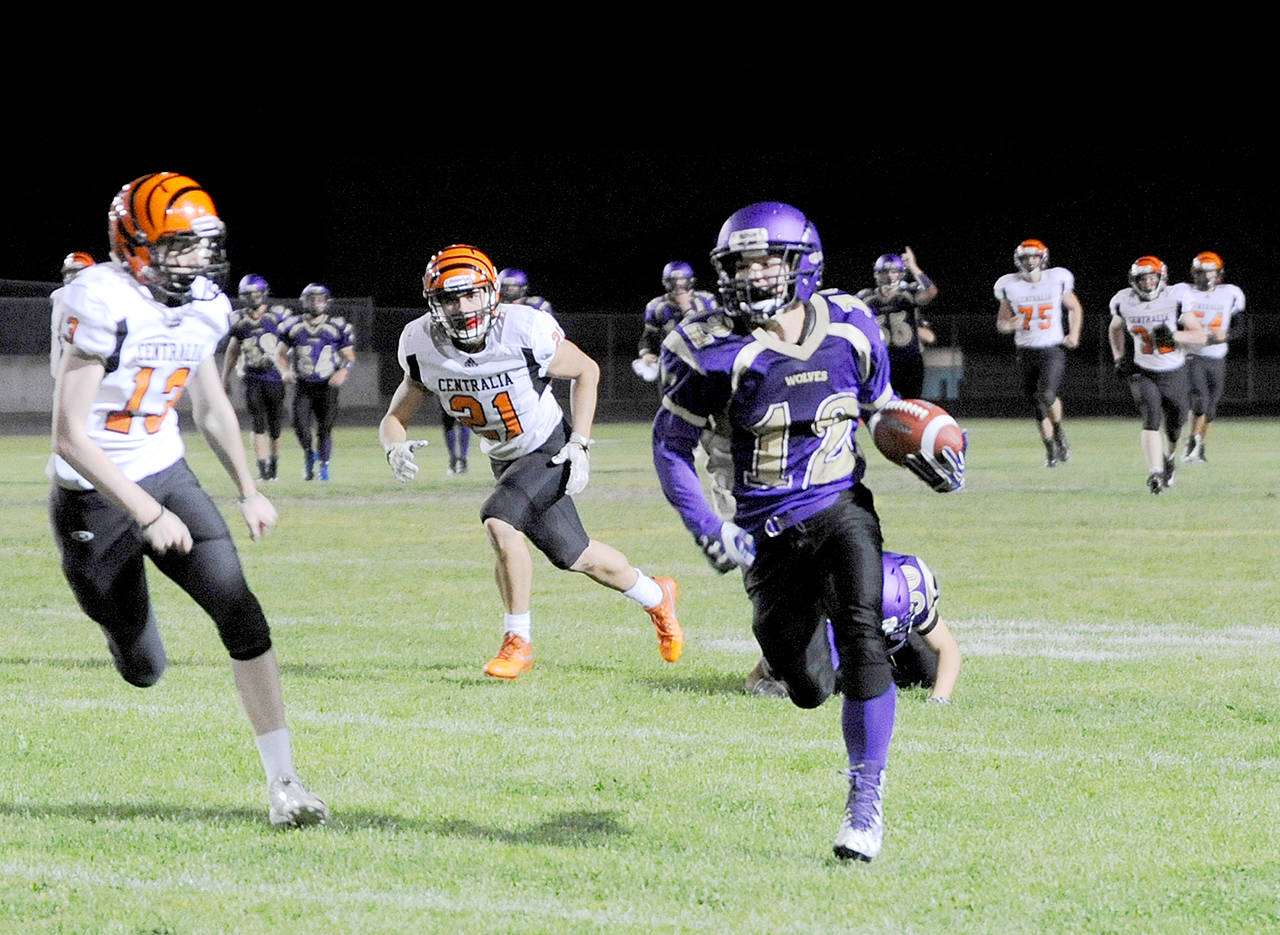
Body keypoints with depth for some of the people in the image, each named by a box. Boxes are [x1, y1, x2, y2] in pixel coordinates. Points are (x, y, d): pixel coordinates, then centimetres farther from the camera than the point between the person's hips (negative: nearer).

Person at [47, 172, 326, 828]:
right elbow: (69, 438, -25)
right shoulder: (104, 304, -23)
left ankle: (283, 782, -8)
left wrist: (248, 490, 9)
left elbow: (211, 408, 18)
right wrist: (147, 514, -26)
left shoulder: (203, 307, 0)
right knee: (142, 671, 4)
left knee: (240, 614, -12)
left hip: (168, 479, 6)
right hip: (95, 497, -6)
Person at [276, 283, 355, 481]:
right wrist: (285, 371, -6)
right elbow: (280, 354, 14)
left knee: (324, 429, -4)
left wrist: (343, 372, -12)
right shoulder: (292, 326, 5)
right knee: (300, 425, -13)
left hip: (328, 385, -1)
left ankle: (323, 465, 14)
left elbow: (349, 356, 9)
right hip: (302, 385, 1)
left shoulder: (338, 327, 3)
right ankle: (309, 455, 16)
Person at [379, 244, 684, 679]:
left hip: (550, 449, -5)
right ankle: (655, 596, 39)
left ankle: (517, 641, -13)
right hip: (504, 460, 5)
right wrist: (395, 448, -31)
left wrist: (579, 446, -14)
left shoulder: (525, 330, -26)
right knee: (575, 557, 10)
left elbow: (586, 371, -9)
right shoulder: (424, 346, -15)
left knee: (499, 520, -29)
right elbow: (395, 417, -7)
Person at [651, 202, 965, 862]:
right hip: (769, 531, 0)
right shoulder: (712, 350, -11)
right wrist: (709, 532, -13)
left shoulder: (849, 329, -2)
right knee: (808, 688, 7)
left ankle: (866, 800, -13)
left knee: (861, 640, -23)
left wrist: (924, 459, 0)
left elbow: (881, 407, 18)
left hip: (842, 510, 0)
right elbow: (671, 447, -2)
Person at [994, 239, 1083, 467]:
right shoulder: (1011, 286, 0)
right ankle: (1050, 450, 23)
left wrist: (1074, 334, 0)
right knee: (1038, 406, 6)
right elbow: (1001, 322, 8)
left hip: (1053, 351, -2)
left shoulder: (1057, 281, -2)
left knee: (1046, 395, -24)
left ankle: (1059, 433, 3)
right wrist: (1010, 325, -16)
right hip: (1026, 352, 2)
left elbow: (1074, 308, 14)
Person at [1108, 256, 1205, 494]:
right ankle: (1155, 473, -26)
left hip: (1174, 374, 0)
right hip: (1143, 373, 0)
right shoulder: (1125, 302, -7)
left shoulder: (1175, 300, -15)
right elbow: (1115, 329, 15)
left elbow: (1199, 337, -13)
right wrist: (1119, 357, 2)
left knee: (1174, 428, 14)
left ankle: (1169, 457, 47)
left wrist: (1173, 336, -29)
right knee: (1152, 419, -22)